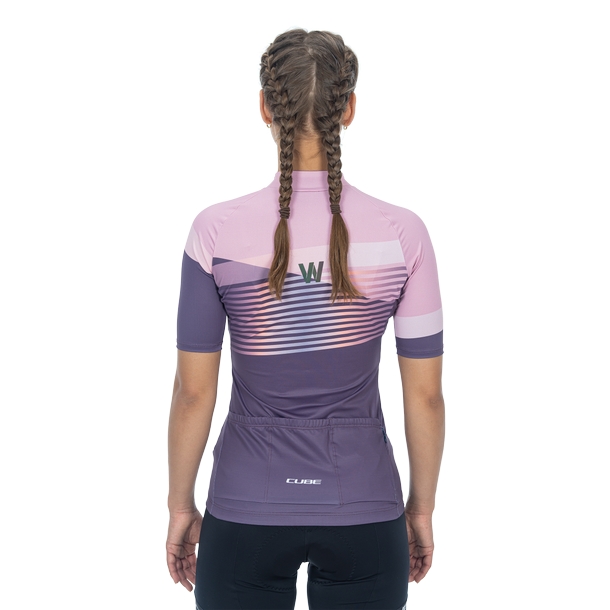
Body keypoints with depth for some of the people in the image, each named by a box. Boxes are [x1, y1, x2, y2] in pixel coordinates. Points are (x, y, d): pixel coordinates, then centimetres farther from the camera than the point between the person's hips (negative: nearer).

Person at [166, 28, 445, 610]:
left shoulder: (217, 231, -12)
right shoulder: (402, 234, -10)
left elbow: (194, 392, -7)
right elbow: (425, 394, -5)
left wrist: (180, 506, 7)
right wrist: (421, 508, 9)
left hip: (246, 513, 0)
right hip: (364, 513, 1)